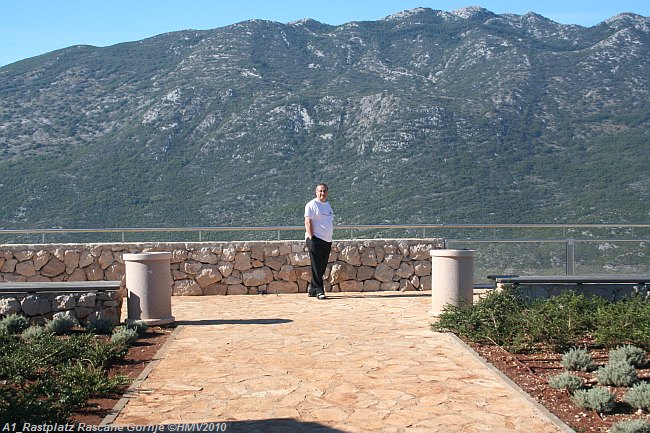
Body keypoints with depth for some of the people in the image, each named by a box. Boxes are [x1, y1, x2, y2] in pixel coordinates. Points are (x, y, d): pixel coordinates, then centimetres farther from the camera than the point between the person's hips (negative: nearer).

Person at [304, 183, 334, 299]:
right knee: (317, 267, -7)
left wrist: (330, 239, 18)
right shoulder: (312, 205, -5)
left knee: (322, 267, 8)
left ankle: (312, 290, 17)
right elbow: (308, 222, -12)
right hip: (316, 240, -8)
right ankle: (319, 290, -5)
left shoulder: (327, 205, 19)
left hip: (327, 240, 8)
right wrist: (311, 238, -19)